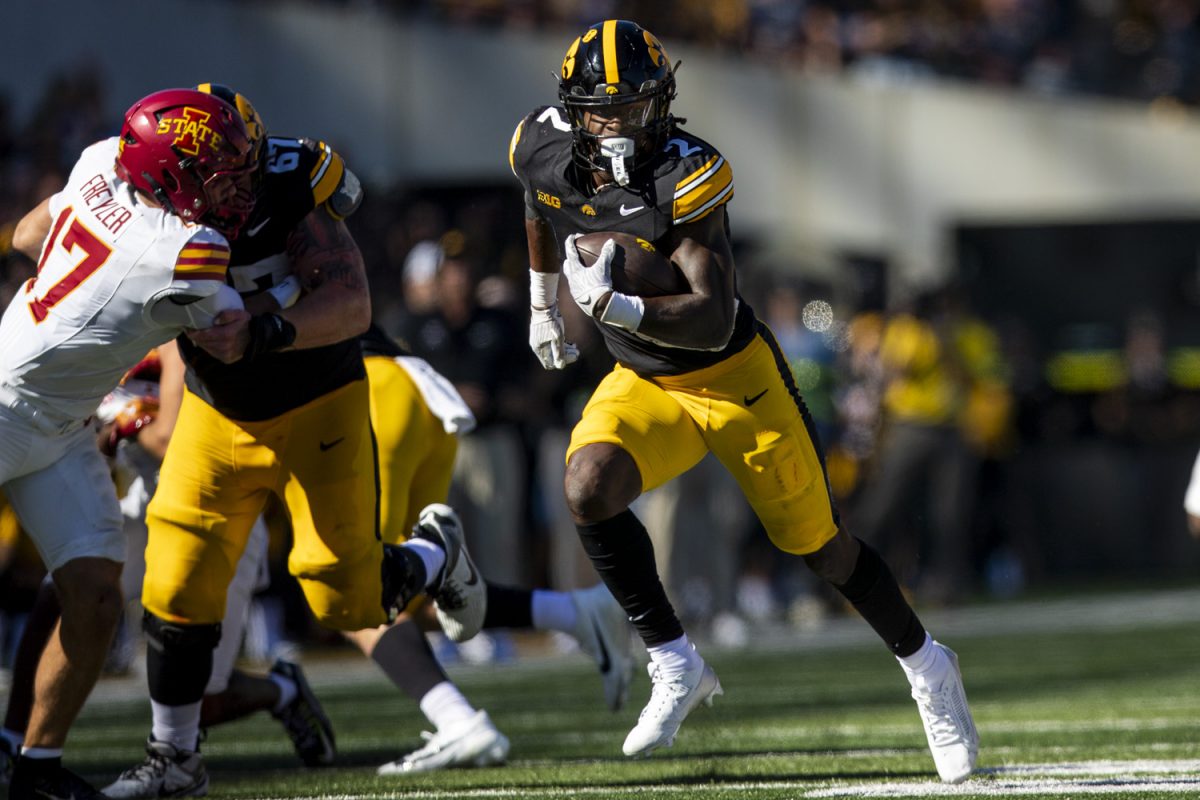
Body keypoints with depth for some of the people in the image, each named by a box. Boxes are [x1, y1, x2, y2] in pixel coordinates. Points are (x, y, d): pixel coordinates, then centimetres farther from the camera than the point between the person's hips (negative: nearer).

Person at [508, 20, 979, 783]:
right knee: (589, 490, -24)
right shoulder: (544, 149, -11)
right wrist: (544, 301, 26)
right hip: (644, 383, 5)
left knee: (821, 545, 5)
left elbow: (713, 319, -35)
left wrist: (617, 307, -48)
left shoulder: (685, 175, -28)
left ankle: (927, 667, 30)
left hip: (735, 377, -5)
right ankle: (677, 667, -9)